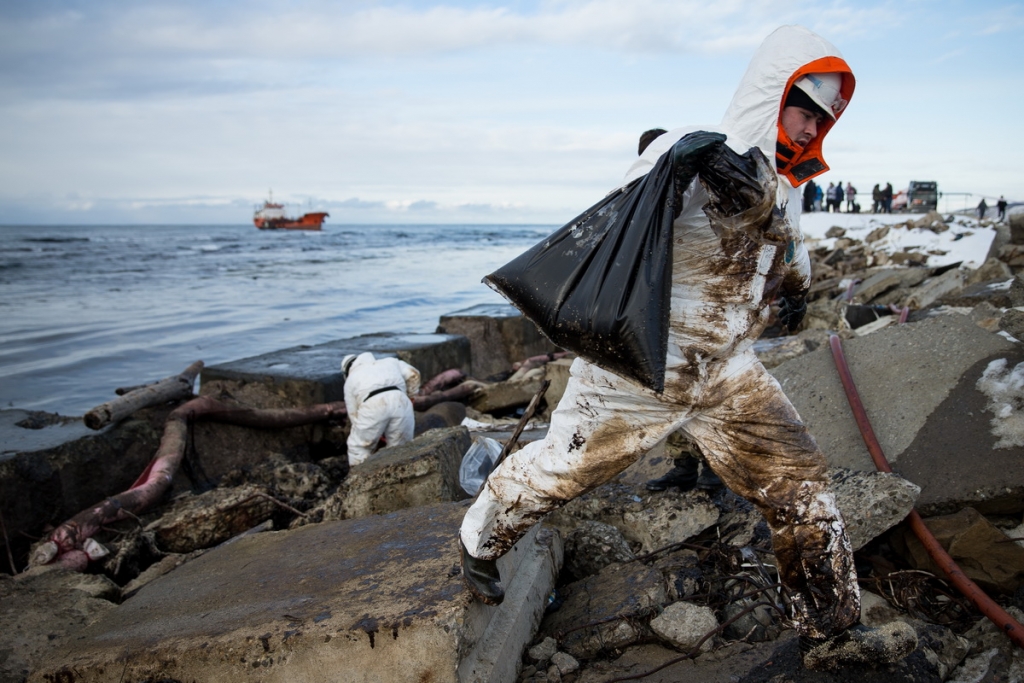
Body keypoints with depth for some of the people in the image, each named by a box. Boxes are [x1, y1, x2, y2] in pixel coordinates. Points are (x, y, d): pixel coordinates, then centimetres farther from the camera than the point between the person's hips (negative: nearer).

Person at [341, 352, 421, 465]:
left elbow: (354, 414, 30)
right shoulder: (389, 361, 37)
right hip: (400, 402, 2)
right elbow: (413, 375, 26)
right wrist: (409, 397, 38)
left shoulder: (351, 380, 32)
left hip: (373, 405, -2)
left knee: (358, 448, 18)